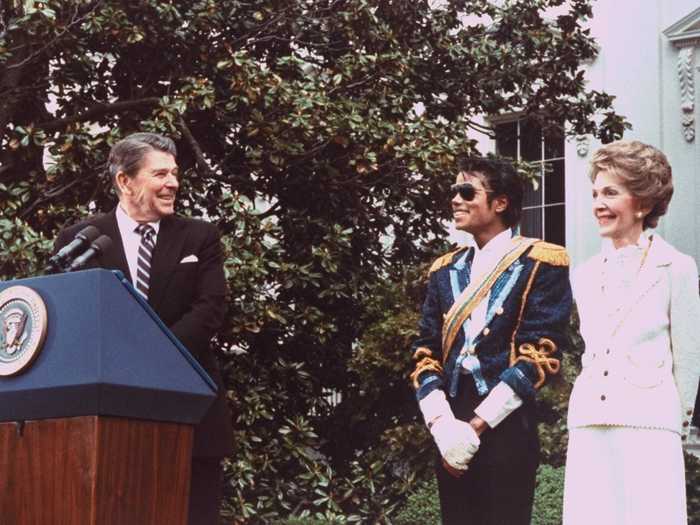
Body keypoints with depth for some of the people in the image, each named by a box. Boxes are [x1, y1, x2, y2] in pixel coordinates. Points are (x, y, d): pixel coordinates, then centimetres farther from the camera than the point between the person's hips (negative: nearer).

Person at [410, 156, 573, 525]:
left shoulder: (542, 263, -3)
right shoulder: (444, 270, 15)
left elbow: (539, 353, -11)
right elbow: (426, 353, 9)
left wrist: (476, 426, -14)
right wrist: (442, 424, -9)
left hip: (506, 430, -5)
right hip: (450, 434, 5)